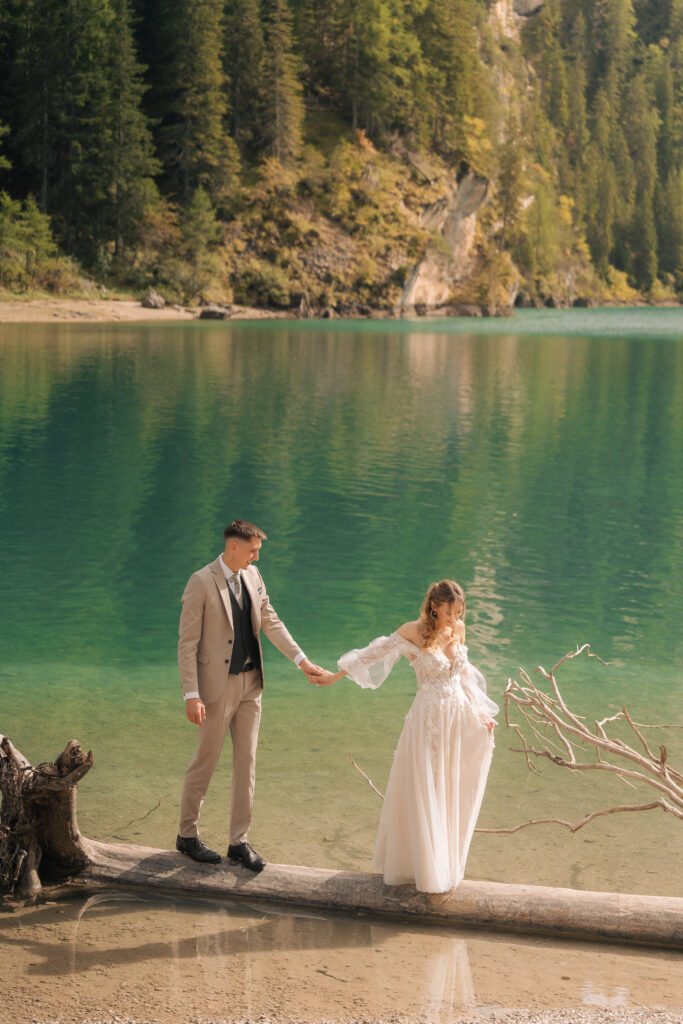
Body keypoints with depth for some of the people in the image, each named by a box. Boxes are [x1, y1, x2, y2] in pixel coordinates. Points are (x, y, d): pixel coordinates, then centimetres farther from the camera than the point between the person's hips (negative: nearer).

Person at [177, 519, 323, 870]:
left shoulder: (252, 576, 5)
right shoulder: (201, 582, -15)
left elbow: (271, 623, 10)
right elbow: (187, 643, -14)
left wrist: (301, 660, 1)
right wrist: (191, 695, -19)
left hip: (250, 683, 6)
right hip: (218, 684, -6)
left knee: (246, 762, 8)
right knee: (205, 761, 5)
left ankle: (239, 842, 17)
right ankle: (187, 835, 23)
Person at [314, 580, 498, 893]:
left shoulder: (458, 629, 2)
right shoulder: (414, 632, -14)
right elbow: (375, 654, -7)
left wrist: (480, 712, 15)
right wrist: (334, 676, -5)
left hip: (459, 718, 5)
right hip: (428, 719, -5)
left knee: (450, 793, 12)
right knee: (423, 793, 2)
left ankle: (445, 863, 25)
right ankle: (426, 870, 13)